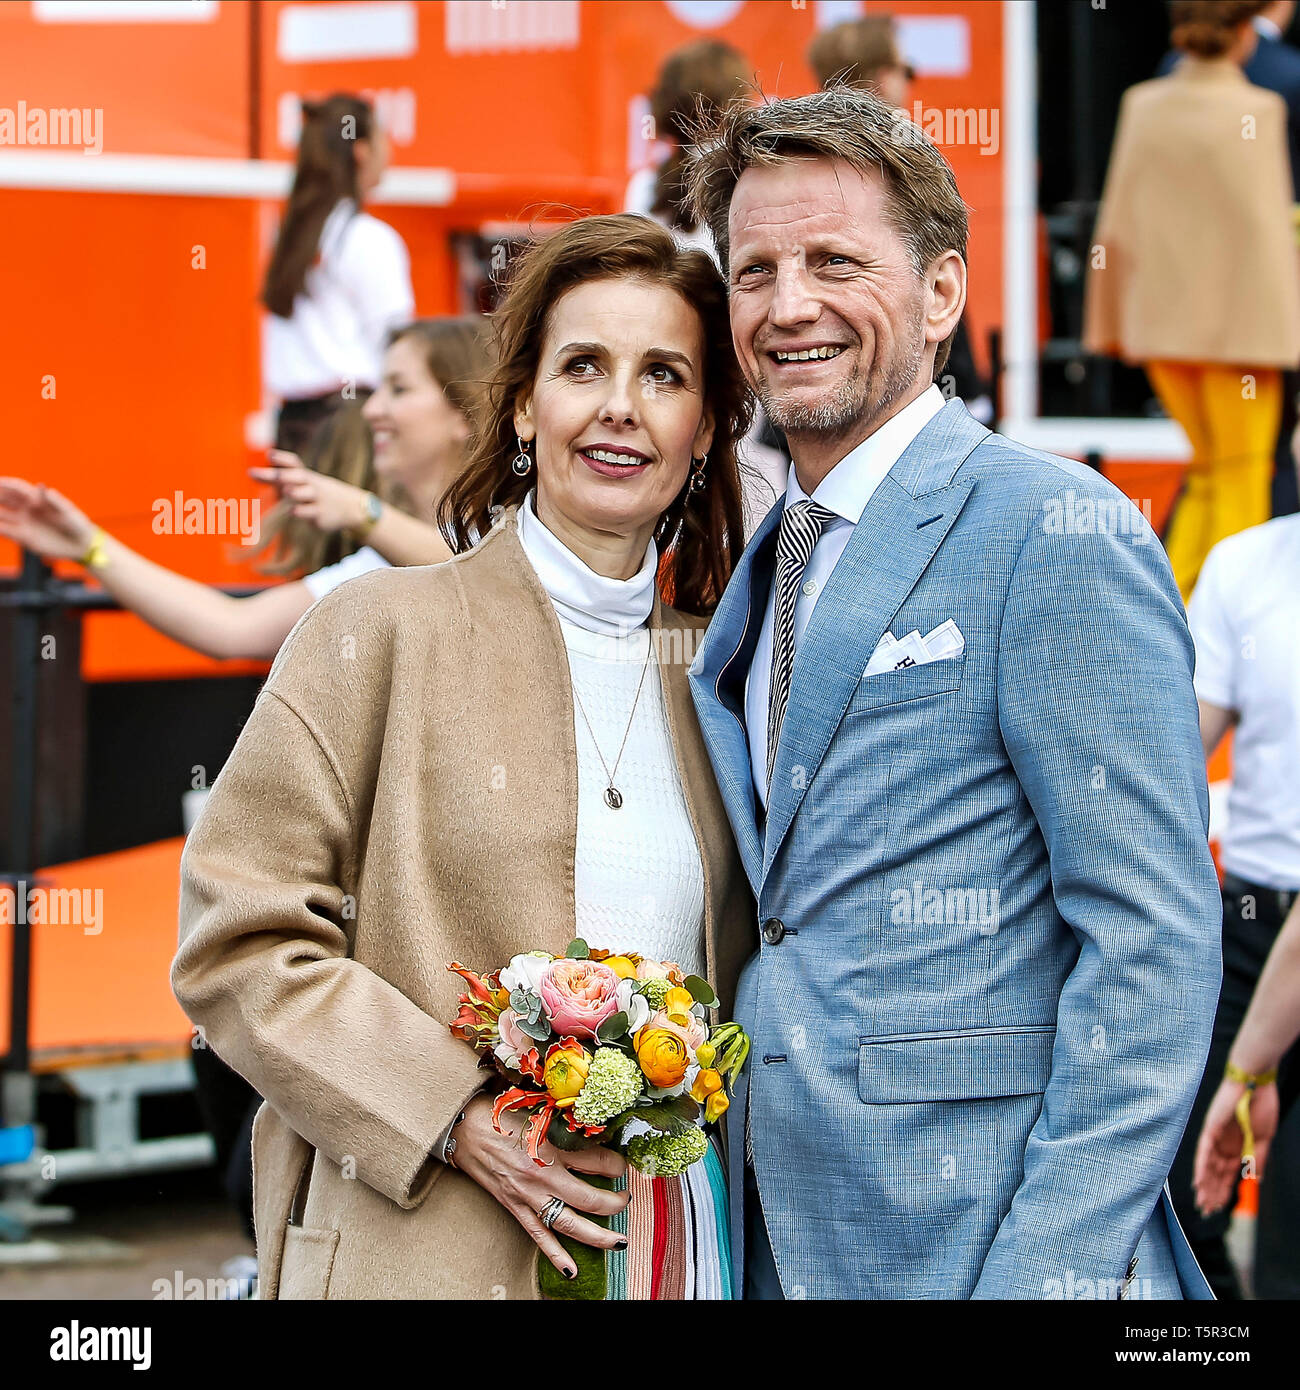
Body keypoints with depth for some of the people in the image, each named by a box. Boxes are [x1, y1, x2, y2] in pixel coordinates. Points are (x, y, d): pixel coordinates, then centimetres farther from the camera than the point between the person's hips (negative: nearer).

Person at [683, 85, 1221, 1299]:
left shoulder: (1058, 534, -10)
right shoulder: (760, 570, 14)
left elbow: (1153, 941, -15)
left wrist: (1056, 1266, -20)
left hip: (969, 1243, -7)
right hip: (773, 1243, 7)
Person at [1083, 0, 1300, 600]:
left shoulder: (1142, 103, 1)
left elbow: (1120, 219, 5)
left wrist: (1112, 320, 13)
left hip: (1159, 319, 5)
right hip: (1238, 320, -5)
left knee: (1209, 468, 20)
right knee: (1240, 479, 7)